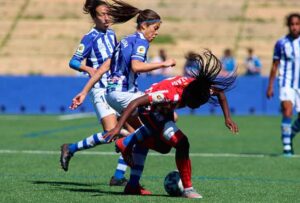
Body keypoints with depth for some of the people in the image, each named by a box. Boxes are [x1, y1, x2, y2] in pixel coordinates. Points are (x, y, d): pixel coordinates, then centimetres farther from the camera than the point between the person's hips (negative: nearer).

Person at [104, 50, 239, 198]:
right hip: (149, 111, -8)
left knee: (164, 147, 27)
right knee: (182, 144, -22)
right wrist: (118, 127, -47)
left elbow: (219, 92, 0)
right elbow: (136, 103, -43)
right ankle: (187, 189, -9)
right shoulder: (170, 93, -42)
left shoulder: (200, 88, -24)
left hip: (165, 110, 8)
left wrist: (227, 118, -6)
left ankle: (126, 143, 45)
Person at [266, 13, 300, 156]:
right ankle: (287, 146, -14)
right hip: (286, 83, -3)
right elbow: (275, 66, 4)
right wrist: (270, 86, 2)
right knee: (287, 112, -20)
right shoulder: (281, 43, -2)